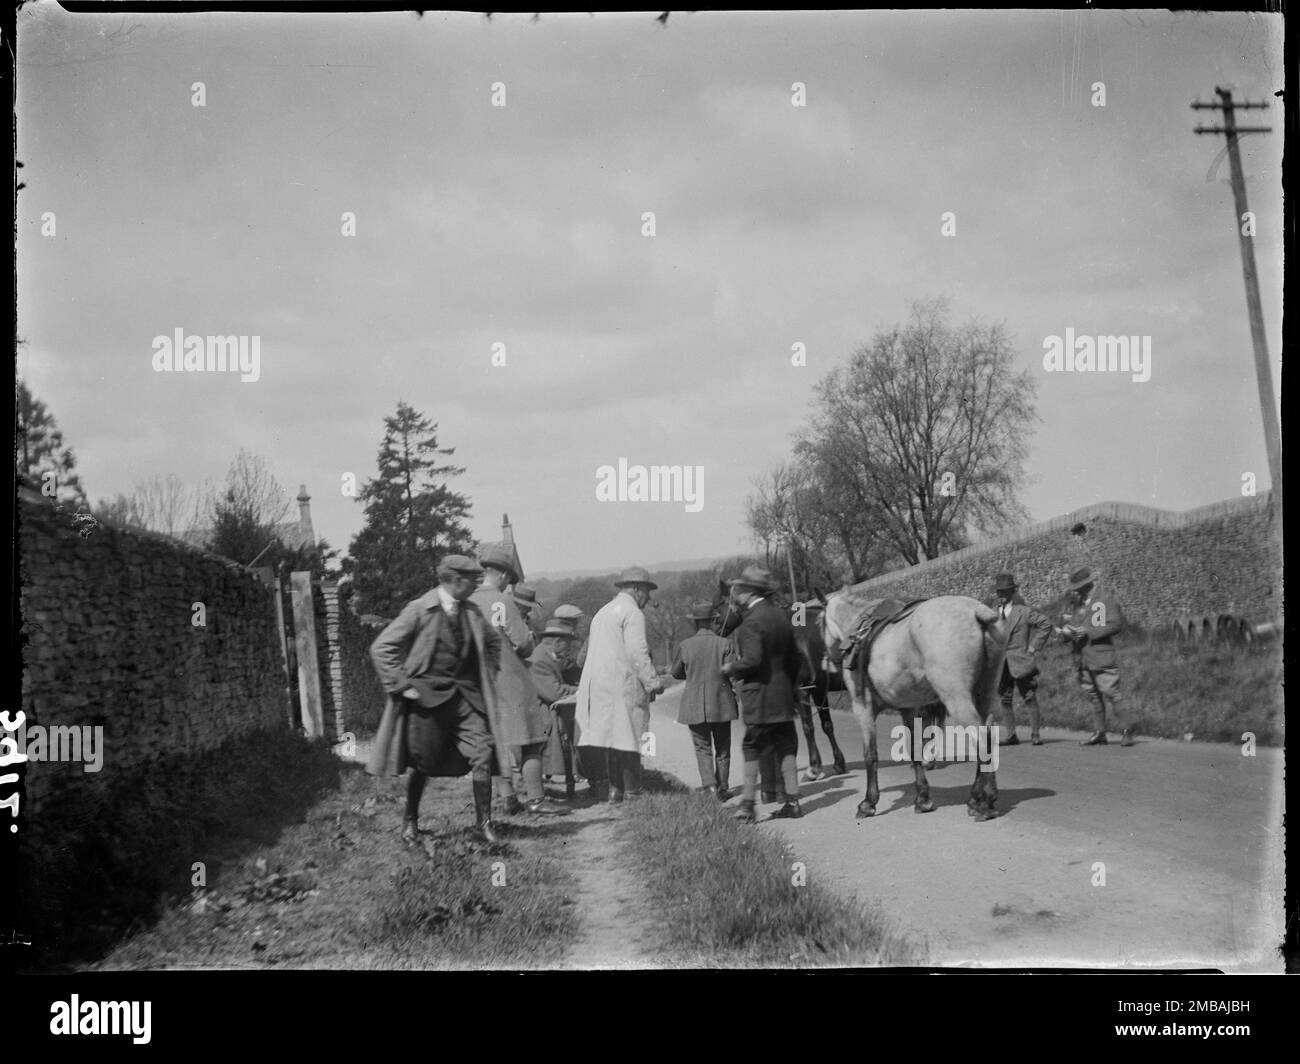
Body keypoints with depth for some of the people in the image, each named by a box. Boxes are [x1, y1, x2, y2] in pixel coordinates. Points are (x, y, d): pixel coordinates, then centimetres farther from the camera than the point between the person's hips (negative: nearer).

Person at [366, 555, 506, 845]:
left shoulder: (472, 612, 8)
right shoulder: (420, 610, -9)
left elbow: (493, 642, 27)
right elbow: (381, 649, -9)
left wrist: (487, 677, 17)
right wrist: (401, 686, -11)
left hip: (466, 695, 4)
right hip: (427, 696, -4)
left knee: (481, 756, -10)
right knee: (422, 764, 5)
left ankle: (484, 823, -1)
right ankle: (410, 822, 26)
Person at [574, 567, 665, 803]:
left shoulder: (603, 611, 22)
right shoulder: (632, 613, -7)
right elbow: (638, 652, -15)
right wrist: (653, 682, -10)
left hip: (598, 684, 9)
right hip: (622, 685, -9)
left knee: (612, 738, 11)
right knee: (628, 738, -6)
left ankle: (616, 789, 12)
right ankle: (632, 792, -6)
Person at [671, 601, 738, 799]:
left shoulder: (685, 646, -5)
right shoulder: (723, 644, -7)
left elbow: (676, 673, 5)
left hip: (694, 705, 0)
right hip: (721, 703, 0)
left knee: (703, 747, 5)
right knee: (722, 748, 13)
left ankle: (710, 785, -12)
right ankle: (722, 788, 15)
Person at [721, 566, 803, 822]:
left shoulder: (752, 621, -16)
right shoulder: (780, 616, 10)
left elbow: (752, 660, -25)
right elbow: (794, 657, 15)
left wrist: (731, 668, -8)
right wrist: (791, 685, 23)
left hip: (759, 697, -8)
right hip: (783, 694, 8)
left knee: (752, 748, -1)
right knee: (785, 747, 11)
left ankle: (747, 805, 1)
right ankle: (792, 801, 14)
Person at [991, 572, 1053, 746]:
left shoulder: (1023, 611, -3)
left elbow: (1046, 625, -1)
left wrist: (1034, 647, -4)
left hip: (1021, 661, -4)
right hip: (1001, 664, 4)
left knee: (1029, 698, -3)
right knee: (1005, 700, 5)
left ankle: (1035, 734, 1)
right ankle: (1010, 735, 12)